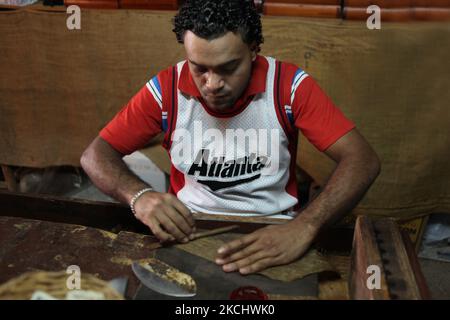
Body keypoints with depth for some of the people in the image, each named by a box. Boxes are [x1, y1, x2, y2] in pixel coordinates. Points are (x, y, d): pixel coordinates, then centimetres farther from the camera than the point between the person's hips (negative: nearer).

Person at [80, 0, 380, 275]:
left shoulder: (289, 85, -15)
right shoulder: (166, 89, -10)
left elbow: (362, 159, -20)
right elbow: (96, 154, -5)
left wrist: (304, 227, -37)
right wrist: (139, 195, -28)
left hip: (271, 229, 1)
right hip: (187, 226, 0)